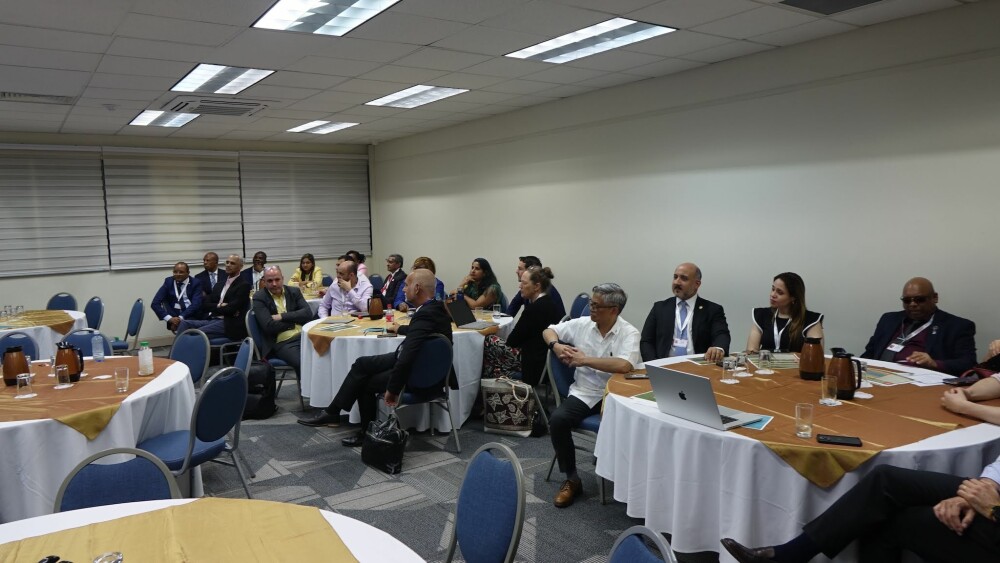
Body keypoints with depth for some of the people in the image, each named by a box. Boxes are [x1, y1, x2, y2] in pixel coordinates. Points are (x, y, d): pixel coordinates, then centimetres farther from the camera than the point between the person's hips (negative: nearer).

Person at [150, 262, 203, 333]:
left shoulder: (195, 283, 0)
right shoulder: (168, 282, 4)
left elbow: (195, 304, -13)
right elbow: (154, 303, -6)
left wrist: (180, 318, -27)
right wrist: (169, 318, -21)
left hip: (190, 314, -4)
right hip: (174, 314, 4)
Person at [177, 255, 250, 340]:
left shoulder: (243, 285, -2)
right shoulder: (219, 285, 22)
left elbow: (231, 308, -13)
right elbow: (205, 305, 12)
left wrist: (214, 308, 2)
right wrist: (219, 306, -8)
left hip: (229, 324, -8)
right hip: (212, 320, 8)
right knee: (185, 323, -13)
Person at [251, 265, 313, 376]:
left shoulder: (294, 291, 14)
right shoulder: (259, 298, 3)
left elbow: (308, 313, 2)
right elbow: (269, 326, -8)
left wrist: (282, 316, -7)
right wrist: (295, 320, -1)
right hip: (282, 343, -4)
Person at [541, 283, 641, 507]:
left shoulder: (629, 333, -10)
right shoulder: (582, 324, 3)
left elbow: (624, 365, -28)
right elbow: (549, 331, 16)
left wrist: (585, 360, -21)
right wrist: (556, 345, -8)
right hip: (583, 392, 3)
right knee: (557, 420, -23)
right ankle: (571, 479, -3)